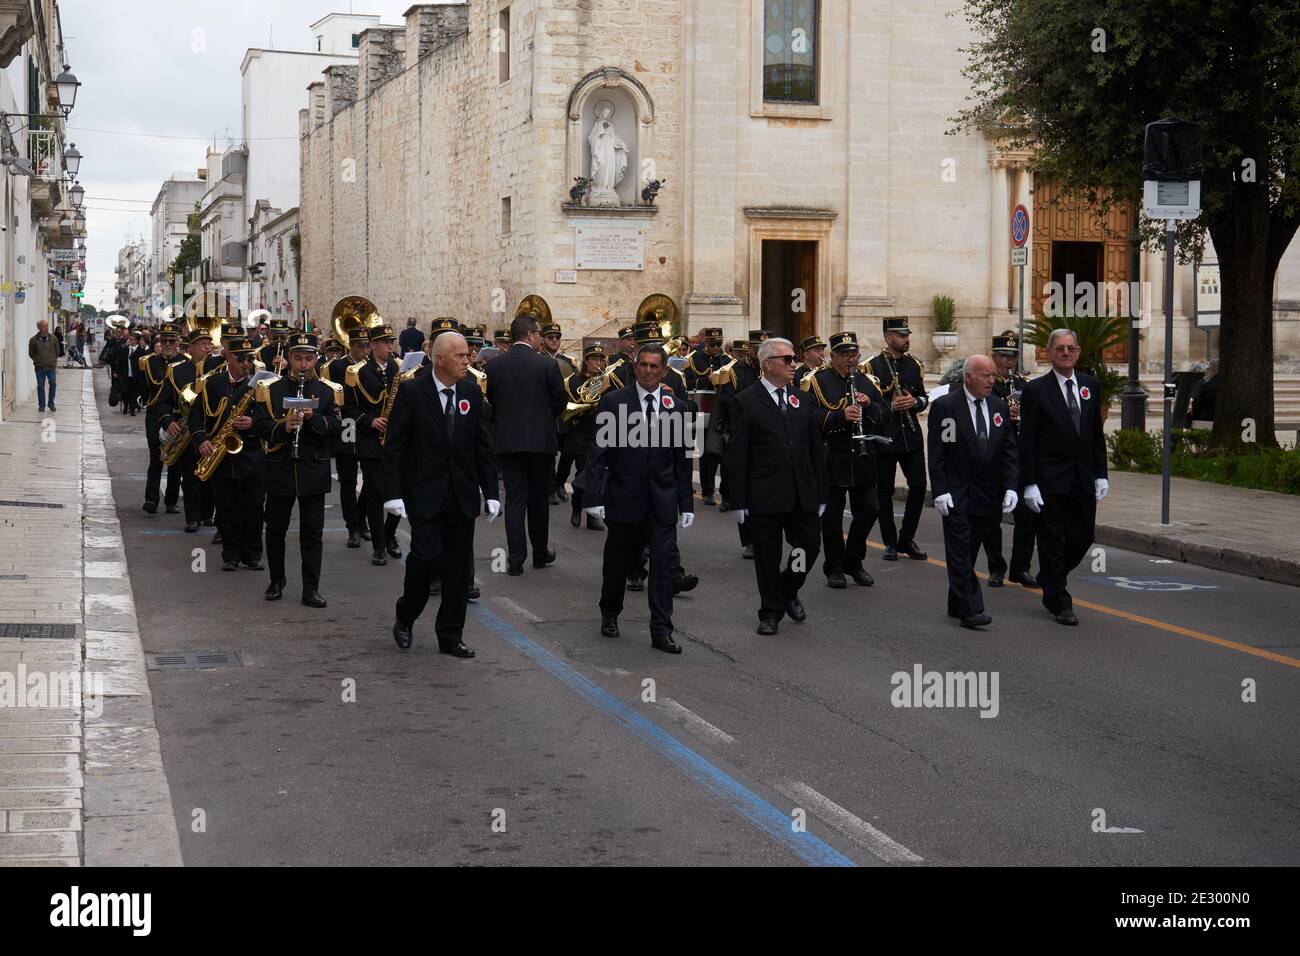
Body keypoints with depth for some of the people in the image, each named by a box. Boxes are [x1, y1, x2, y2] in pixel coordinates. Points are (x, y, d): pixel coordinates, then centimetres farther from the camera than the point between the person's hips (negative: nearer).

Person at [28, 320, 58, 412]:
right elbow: (31, 353, 9)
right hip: (39, 367, -1)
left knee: (53, 384, -8)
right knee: (40, 386, 3)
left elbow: (57, 352, 16)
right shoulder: (33, 340, -2)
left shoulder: (53, 339, 3)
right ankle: (41, 405, 15)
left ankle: (51, 403, 9)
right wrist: (38, 360, 4)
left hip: (51, 366, 1)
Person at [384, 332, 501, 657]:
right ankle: (405, 618, 14)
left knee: (459, 566, 5)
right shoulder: (412, 392, -7)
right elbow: (394, 447, -6)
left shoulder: (472, 392, 5)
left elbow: (483, 445, 9)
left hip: (462, 496, 4)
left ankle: (450, 636, 15)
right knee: (425, 556, -12)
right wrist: (393, 494, -13)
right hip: (425, 494, -4)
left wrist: (491, 493, 3)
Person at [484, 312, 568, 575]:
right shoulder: (547, 365, -9)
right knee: (539, 499, 12)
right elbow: (561, 402, -3)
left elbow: (489, 402, 4)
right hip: (541, 440, -2)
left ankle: (515, 560, -1)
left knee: (514, 499, 4)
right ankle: (540, 553, 24)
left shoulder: (494, 365, -2)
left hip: (507, 441, 2)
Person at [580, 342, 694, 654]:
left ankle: (661, 631, -1)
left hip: (661, 501, 1)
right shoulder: (613, 402, -3)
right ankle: (610, 614, 35)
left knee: (663, 564, -5)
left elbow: (682, 460, 8)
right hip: (623, 498, -1)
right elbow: (599, 453, -6)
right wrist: (593, 496, -12)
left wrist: (686, 505, 6)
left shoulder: (676, 407, 5)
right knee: (617, 561, 13)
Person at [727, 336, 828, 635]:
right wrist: (739, 500, -9)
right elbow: (737, 456, -5)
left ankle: (788, 591, 34)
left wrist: (820, 493, 8)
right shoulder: (746, 402, -4)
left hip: (803, 495, 4)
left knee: (808, 549, 7)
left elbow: (816, 449, 12)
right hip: (764, 496, -4)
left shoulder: (803, 400, 10)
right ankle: (771, 612, 20)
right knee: (767, 556, 5)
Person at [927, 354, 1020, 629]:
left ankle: (957, 605, 21)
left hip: (987, 494, 5)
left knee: (969, 552, 11)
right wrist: (940, 491, -15)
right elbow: (936, 453, -9)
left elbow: (1008, 451, 8)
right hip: (956, 494, -5)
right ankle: (970, 610, -9)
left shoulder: (999, 407, 7)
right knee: (960, 553, -7)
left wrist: (1010, 487, -3)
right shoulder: (944, 406, -8)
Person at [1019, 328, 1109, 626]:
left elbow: (1097, 434, 12)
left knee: (1083, 537, 9)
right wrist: (1029, 484, -13)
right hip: (1050, 481, -5)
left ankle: (1051, 578, 34)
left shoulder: (1091, 386, 8)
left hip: (1083, 479, 5)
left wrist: (1100, 475, 6)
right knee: (1052, 540, 1)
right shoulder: (1036, 390, -7)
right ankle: (1059, 602, 10)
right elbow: (1026, 441, -8)